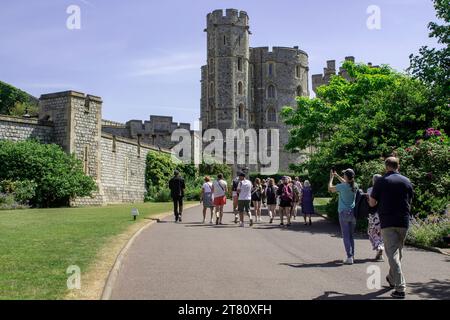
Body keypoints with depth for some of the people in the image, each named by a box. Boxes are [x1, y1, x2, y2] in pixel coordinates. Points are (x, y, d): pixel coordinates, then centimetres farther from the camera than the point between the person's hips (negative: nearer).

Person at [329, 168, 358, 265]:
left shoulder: (342, 187, -15)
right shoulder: (355, 186, 1)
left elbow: (330, 187, 2)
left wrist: (332, 177, 16)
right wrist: (337, 176, 33)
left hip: (344, 213, -5)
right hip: (353, 213, 5)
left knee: (346, 236, -3)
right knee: (351, 235, 15)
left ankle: (349, 257, -7)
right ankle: (352, 255, 17)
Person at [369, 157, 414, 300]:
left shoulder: (381, 182, -5)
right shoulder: (406, 181, 5)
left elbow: (372, 203, -1)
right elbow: (410, 202, 15)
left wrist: (369, 197, 21)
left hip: (387, 222, -4)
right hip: (404, 221, 4)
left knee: (392, 254, -5)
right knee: (398, 252, 20)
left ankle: (400, 288, -13)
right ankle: (392, 278, 38)